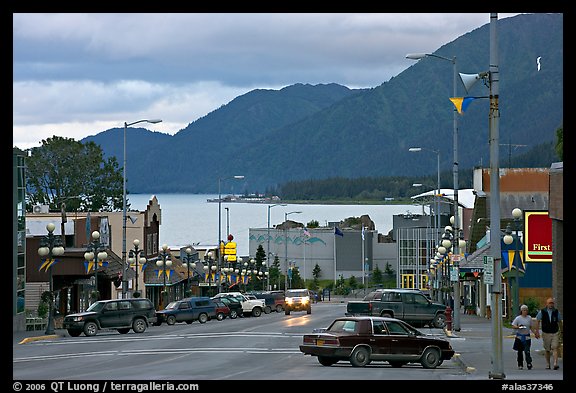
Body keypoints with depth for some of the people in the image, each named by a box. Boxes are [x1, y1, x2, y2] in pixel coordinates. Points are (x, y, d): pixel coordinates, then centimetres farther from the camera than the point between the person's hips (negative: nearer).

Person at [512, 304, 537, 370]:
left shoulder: (529, 318, 7)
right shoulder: (518, 318, -2)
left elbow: (531, 327, 15)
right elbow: (513, 326, -3)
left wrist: (535, 333, 5)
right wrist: (518, 327, -22)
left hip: (527, 337, 1)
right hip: (519, 336, -1)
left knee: (527, 351, -11)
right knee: (520, 351, 6)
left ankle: (529, 364, -15)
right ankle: (520, 365, 14)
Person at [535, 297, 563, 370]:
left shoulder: (556, 312, 2)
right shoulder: (542, 312, -2)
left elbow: (560, 322, 13)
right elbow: (537, 321, 2)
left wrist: (561, 331, 17)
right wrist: (537, 332, -5)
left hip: (555, 333, 0)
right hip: (546, 333, 0)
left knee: (555, 348, -13)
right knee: (547, 350, 8)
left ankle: (555, 364, -23)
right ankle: (548, 364, 21)